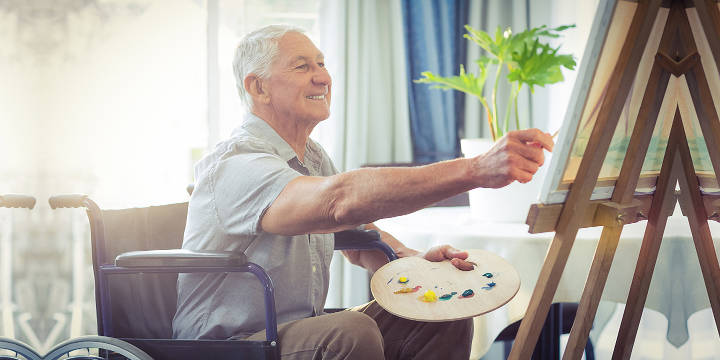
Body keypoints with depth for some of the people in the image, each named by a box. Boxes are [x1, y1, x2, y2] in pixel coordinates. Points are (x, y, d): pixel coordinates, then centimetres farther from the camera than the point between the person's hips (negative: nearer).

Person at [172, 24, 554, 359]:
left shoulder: (312, 156, 12)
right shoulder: (236, 165, -22)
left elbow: (357, 240, 22)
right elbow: (341, 200, -41)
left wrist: (416, 259, -3)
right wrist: (476, 170, -48)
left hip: (303, 327, 9)